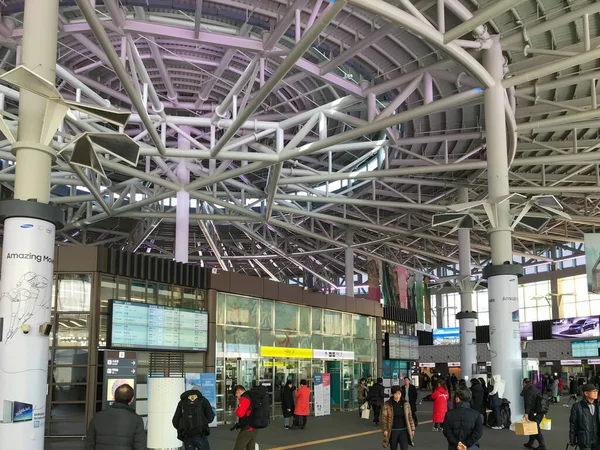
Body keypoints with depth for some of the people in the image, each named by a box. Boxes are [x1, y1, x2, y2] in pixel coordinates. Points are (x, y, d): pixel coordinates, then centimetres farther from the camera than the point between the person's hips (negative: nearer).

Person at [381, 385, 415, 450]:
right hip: (393, 431, -1)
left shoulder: (405, 403, 1)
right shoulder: (387, 404, -6)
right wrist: (385, 430, -11)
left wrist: (412, 429, 3)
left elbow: (410, 417, 6)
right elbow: (384, 418, -5)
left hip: (403, 430, 1)